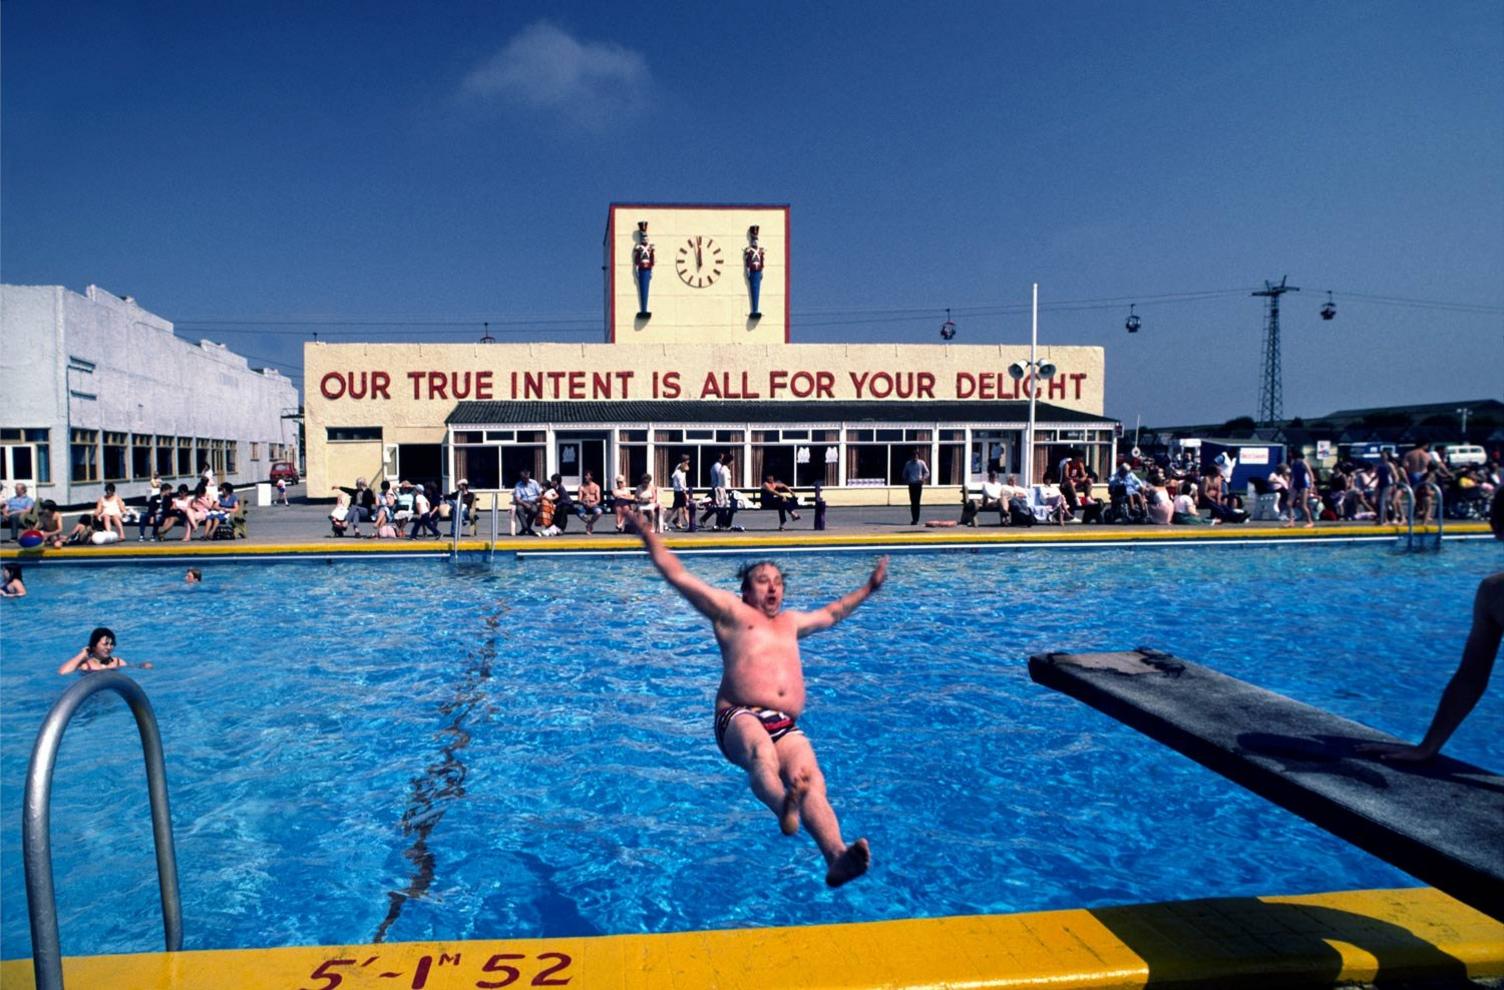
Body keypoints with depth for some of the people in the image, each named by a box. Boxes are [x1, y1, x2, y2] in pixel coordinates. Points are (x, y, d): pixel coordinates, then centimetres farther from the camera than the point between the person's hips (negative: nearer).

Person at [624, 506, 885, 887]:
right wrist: (647, 533, 14)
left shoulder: (790, 622, 34)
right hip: (740, 717, -4)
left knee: (812, 781, -28)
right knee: (762, 754, -41)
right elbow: (677, 574, 16)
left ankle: (837, 857, -51)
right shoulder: (731, 612, 18)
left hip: (787, 727, 4)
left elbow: (831, 613, 52)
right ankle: (783, 806, -72)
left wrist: (869, 587, 60)